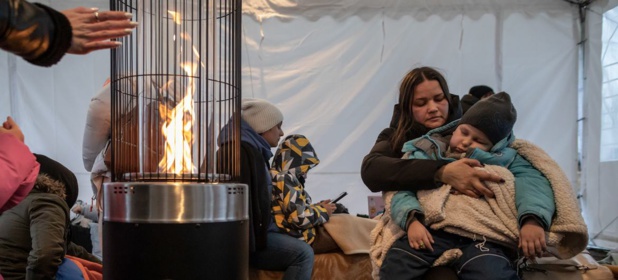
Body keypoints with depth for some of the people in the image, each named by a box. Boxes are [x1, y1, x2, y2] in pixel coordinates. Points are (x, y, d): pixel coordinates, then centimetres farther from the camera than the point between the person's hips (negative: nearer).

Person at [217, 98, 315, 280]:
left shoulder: (254, 150, 19)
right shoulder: (240, 150, -13)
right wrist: (248, 243, -23)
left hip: (257, 229, 10)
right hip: (247, 235, -10)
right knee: (303, 254, -17)